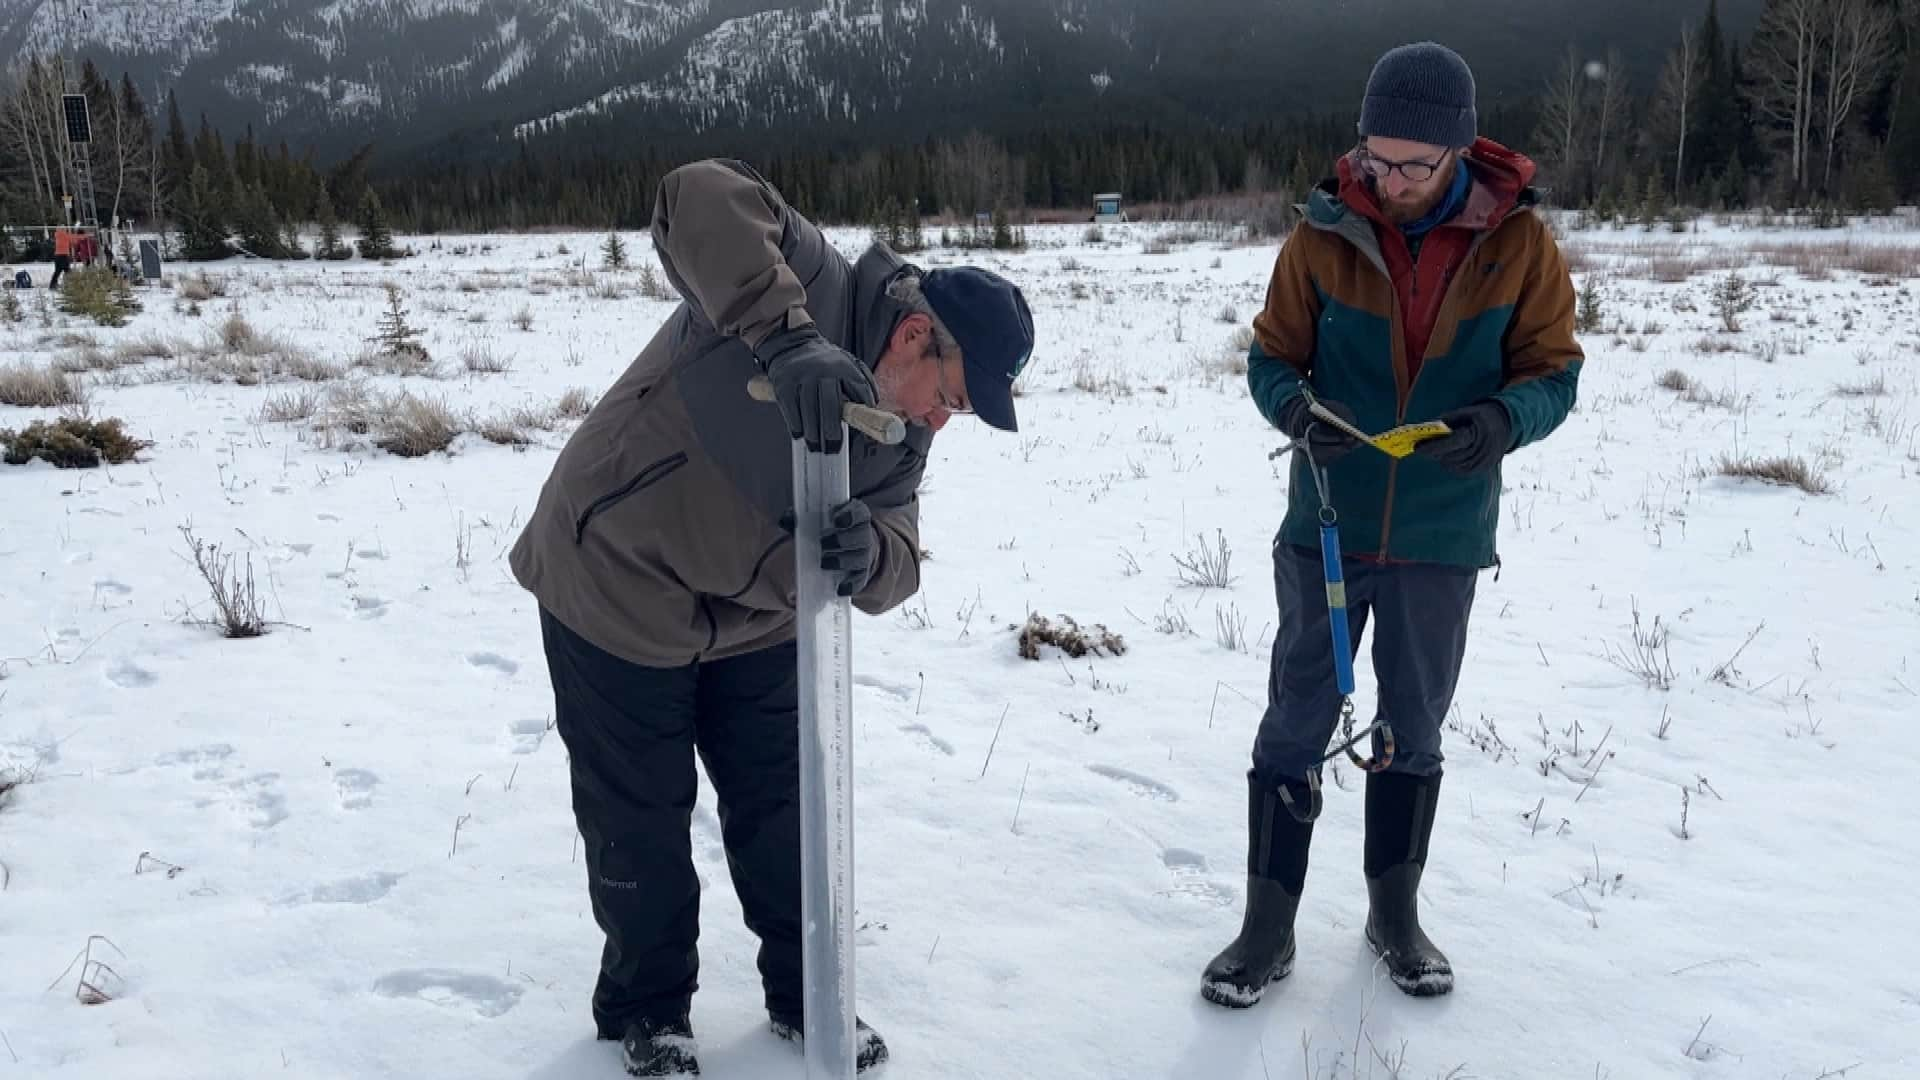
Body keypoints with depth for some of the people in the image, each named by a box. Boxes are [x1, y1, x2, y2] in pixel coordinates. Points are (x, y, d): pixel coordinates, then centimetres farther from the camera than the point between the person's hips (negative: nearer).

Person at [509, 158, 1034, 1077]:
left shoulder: (899, 439, -2)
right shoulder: (810, 282, -23)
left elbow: (897, 563, -9)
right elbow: (699, 199, -40)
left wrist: (868, 556, -33)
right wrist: (788, 341, -53)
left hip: (751, 625, 7)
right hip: (617, 595, -6)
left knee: (783, 809, 15)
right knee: (639, 826, 8)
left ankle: (804, 993, 36)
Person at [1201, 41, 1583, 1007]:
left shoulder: (1517, 241, -6)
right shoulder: (1322, 234, -7)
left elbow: (1553, 371, -2)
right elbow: (1270, 358, 0)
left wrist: (1503, 418, -24)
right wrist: (1299, 409, -23)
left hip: (1443, 534, 1)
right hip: (1326, 528, -1)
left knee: (1413, 728, 15)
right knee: (1295, 727, 4)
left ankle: (1394, 914, 34)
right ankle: (1268, 927, 18)